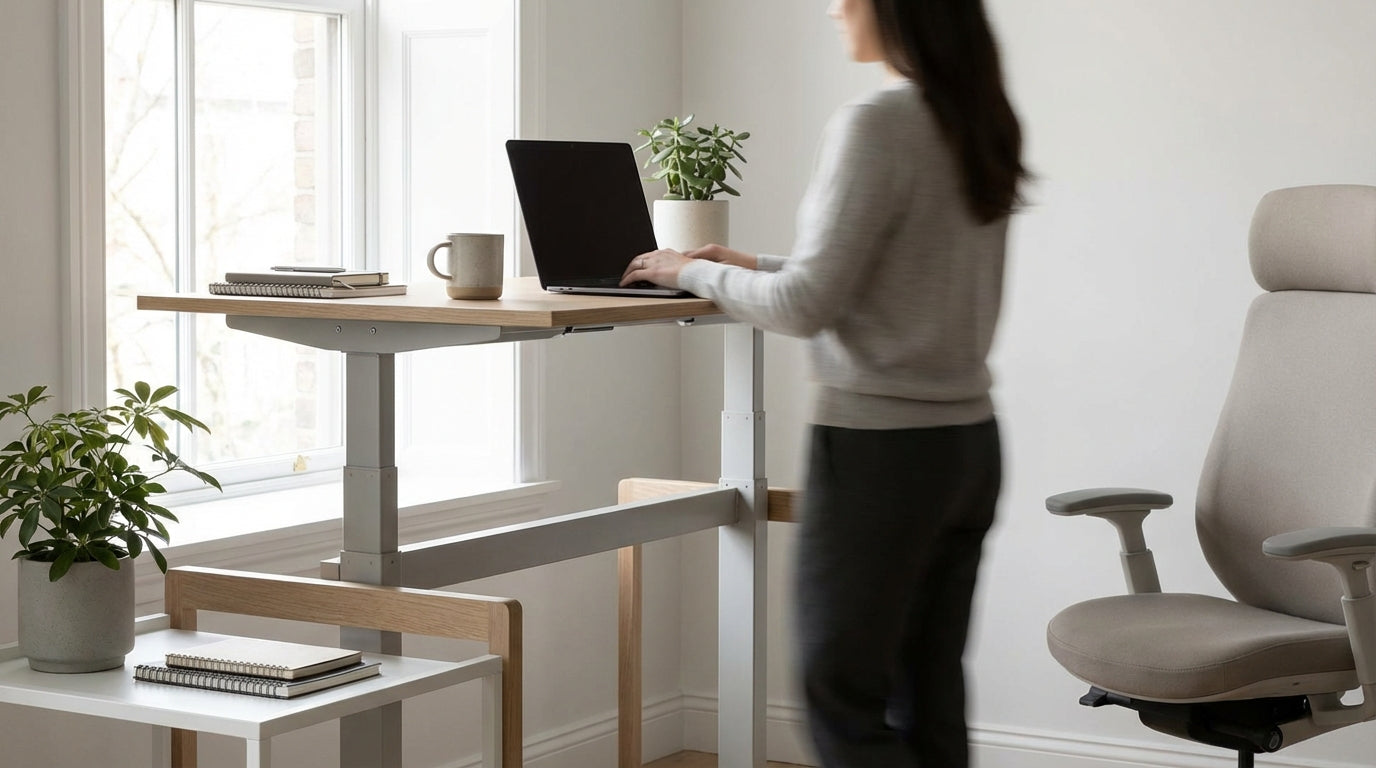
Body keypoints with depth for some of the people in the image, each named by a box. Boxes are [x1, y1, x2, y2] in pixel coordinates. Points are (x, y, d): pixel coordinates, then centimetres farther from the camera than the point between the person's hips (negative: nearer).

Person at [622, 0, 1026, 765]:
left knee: (842, 700, 2)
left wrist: (697, 272, 0)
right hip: (969, 440, 8)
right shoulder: (980, 124, 8)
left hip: (881, 445, -8)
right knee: (928, 699, 12)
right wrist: (758, 266, 20)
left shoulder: (877, 125, -15)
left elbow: (808, 307, -15)